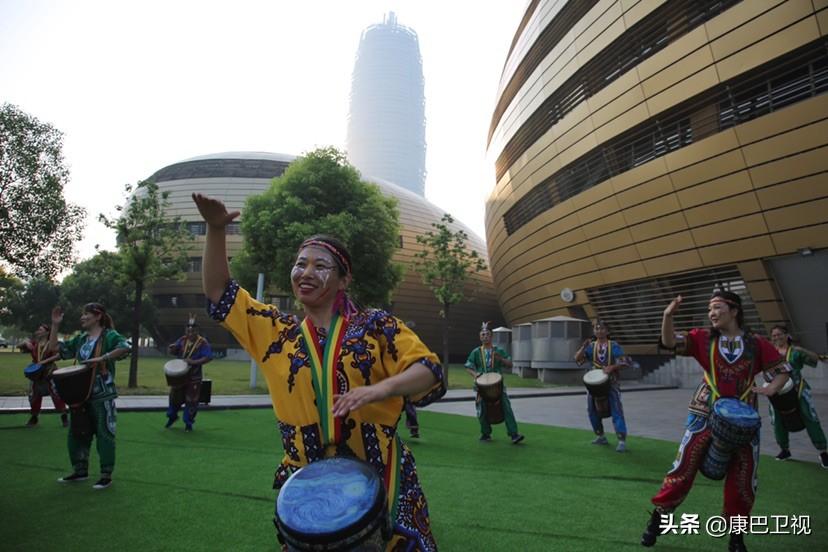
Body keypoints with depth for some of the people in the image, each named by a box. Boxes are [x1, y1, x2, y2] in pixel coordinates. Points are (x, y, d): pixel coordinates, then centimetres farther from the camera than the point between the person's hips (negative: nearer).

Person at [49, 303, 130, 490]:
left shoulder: (109, 335, -9)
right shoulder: (80, 339, 13)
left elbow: (125, 347, -27)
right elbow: (55, 348, 15)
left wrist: (102, 358, -32)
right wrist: (55, 325, 6)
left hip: (102, 395, -8)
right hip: (81, 394, 8)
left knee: (104, 434, 0)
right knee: (77, 433, 15)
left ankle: (106, 475, 9)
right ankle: (80, 470, 30)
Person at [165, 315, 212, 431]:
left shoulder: (202, 342, -13)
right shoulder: (183, 340, 2)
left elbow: (208, 357, -20)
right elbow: (173, 352, 9)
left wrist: (194, 362, -29)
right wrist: (172, 348, -15)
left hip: (194, 377, -4)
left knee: (191, 400, 2)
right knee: (174, 396, 17)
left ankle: (188, 423, 19)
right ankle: (172, 416, 43)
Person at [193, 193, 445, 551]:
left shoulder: (376, 325, -4)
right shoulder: (277, 332, 6)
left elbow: (430, 372, -9)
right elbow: (219, 293, 6)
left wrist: (378, 390, -27)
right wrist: (216, 230, -6)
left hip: (378, 474, -2)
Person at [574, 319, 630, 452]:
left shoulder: (614, 346, -6)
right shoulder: (591, 346, 4)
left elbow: (623, 362, -10)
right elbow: (578, 359, -4)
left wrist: (611, 367, -27)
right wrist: (584, 346, -18)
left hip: (611, 382, -5)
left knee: (616, 411, -11)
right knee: (592, 410, 10)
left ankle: (622, 441, -8)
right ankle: (600, 436, 26)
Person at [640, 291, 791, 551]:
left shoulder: (756, 343, 1)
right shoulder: (704, 338, -1)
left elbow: (783, 370, 8)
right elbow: (670, 342, -11)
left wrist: (771, 388, -11)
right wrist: (668, 315, -26)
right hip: (706, 415, -1)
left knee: (743, 480, 10)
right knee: (683, 468, -1)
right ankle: (658, 518, 16)